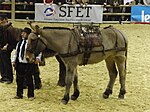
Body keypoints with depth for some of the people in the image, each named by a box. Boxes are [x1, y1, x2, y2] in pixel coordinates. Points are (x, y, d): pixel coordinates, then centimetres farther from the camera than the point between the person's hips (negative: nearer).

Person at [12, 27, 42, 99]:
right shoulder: (20, 43, 11)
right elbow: (16, 52, 19)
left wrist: (38, 58, -25)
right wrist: (13, 60, 15)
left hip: (28, 65, -6)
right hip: (19, 64, 6)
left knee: (29, 80, 2)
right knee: (19, 80, 11)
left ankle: (31, 95, 13)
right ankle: (19, 94, 22)